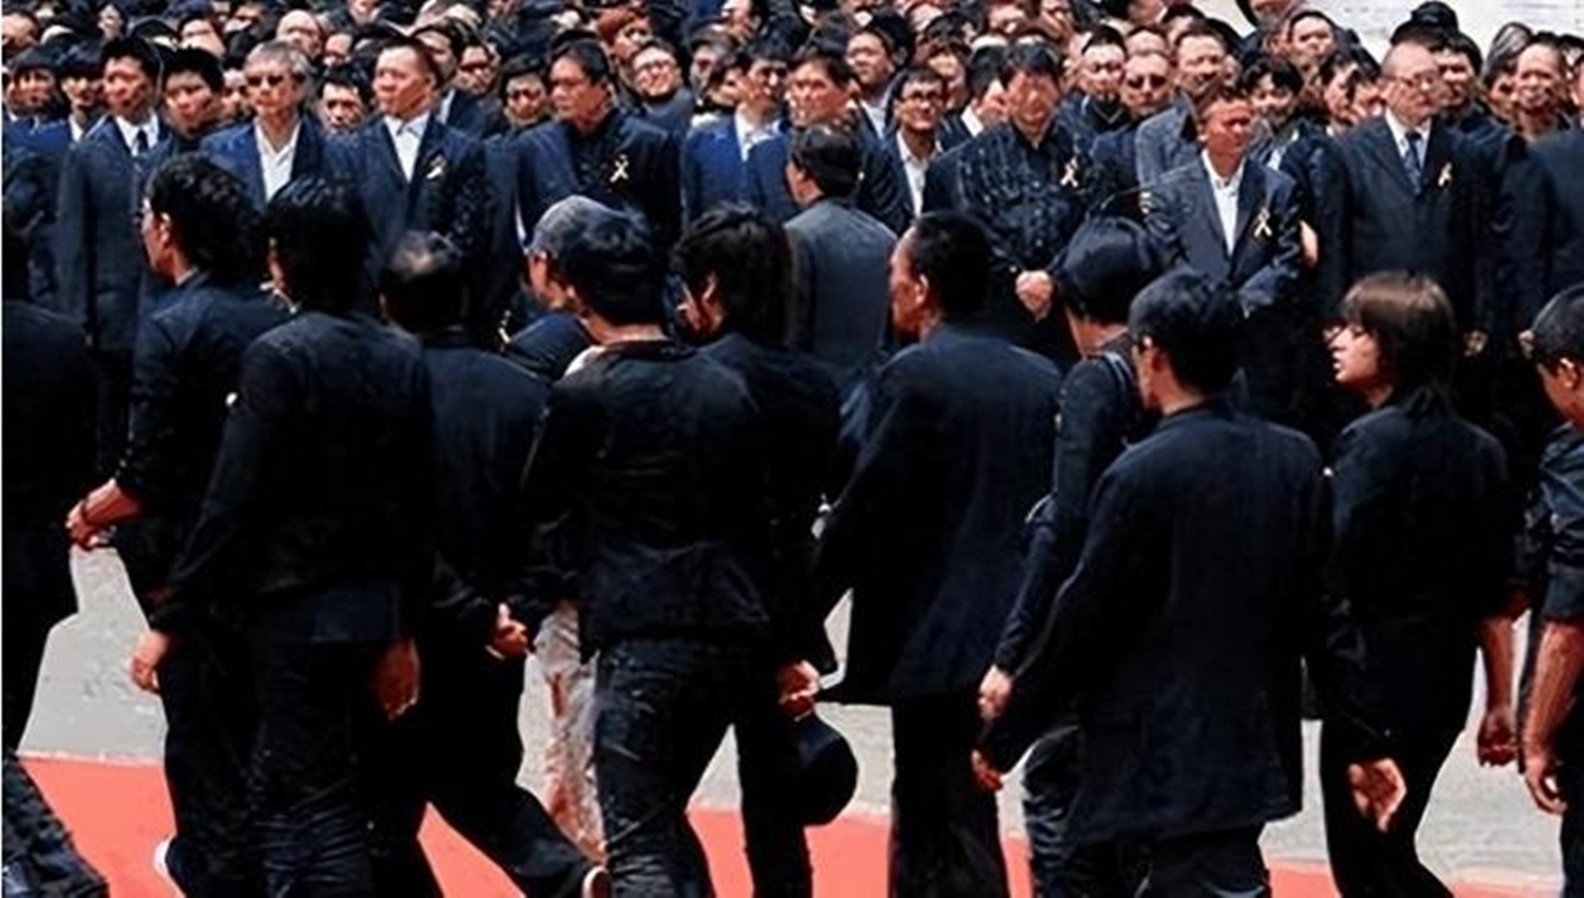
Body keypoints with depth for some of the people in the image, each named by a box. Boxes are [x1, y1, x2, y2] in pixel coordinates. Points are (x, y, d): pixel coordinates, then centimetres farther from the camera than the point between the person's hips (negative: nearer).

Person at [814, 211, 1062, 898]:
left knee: (951, 830, -3)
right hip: (1015, 629, 7)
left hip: (934, 638, -7)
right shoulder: (1042, 380, 6)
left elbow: (862, 513, -14)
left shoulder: (910, 380, -14)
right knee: (927, 809, 21)